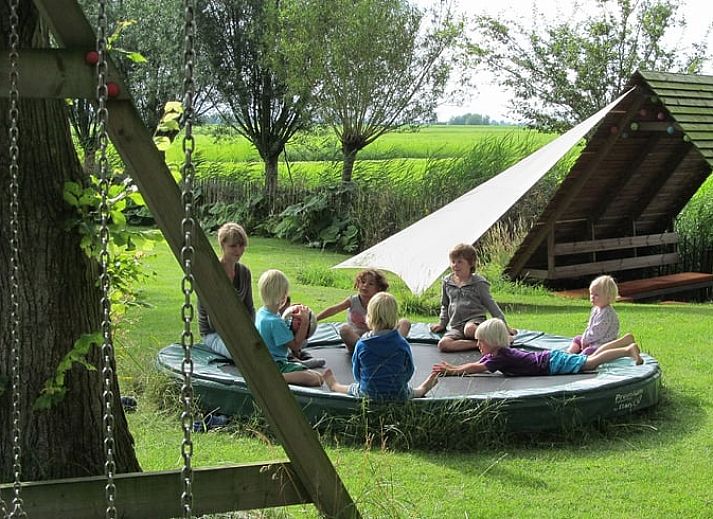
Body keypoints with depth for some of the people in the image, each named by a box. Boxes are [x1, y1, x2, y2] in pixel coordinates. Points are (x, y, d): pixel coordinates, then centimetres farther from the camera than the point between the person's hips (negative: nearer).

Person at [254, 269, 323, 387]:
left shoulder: (261, 312, 7)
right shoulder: (275, 322, -21)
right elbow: (295, 346, -13)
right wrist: (304, 321, -13)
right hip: (275, 367, -10)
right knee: (317, 379, -22)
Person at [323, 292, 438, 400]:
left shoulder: (361, 344, -15)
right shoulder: (403, 344, -15)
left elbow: (357, 373, -2)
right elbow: (408, 372, -4)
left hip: (367, 394, 1)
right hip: (398, 396, 0)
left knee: (353, 388, 32)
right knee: (408, 389, 33)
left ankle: (335, 386, 60)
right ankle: (421, 390, 63)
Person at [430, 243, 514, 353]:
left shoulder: (479, 283, 2)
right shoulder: (447, 282, 13)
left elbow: (491, 305, 5)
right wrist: (442, 323, 20)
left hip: (475, 320, -4)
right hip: (455, 326, 4)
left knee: (469, 329, -43)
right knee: (443, 344, -29)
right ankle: (479, 344, -28)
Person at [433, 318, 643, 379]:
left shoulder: (500, 358, -19)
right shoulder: (493, 354, 7)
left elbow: (476, 368, -23)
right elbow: (476, 365, 13)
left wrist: (451, 371, -17)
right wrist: (452, 368, 4)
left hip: (552, 363, -8)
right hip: (550, 357, 8)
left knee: (590, 362, -9)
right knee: (590, 359, 16)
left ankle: (628, 350, -9)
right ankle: (624, 342, 23)